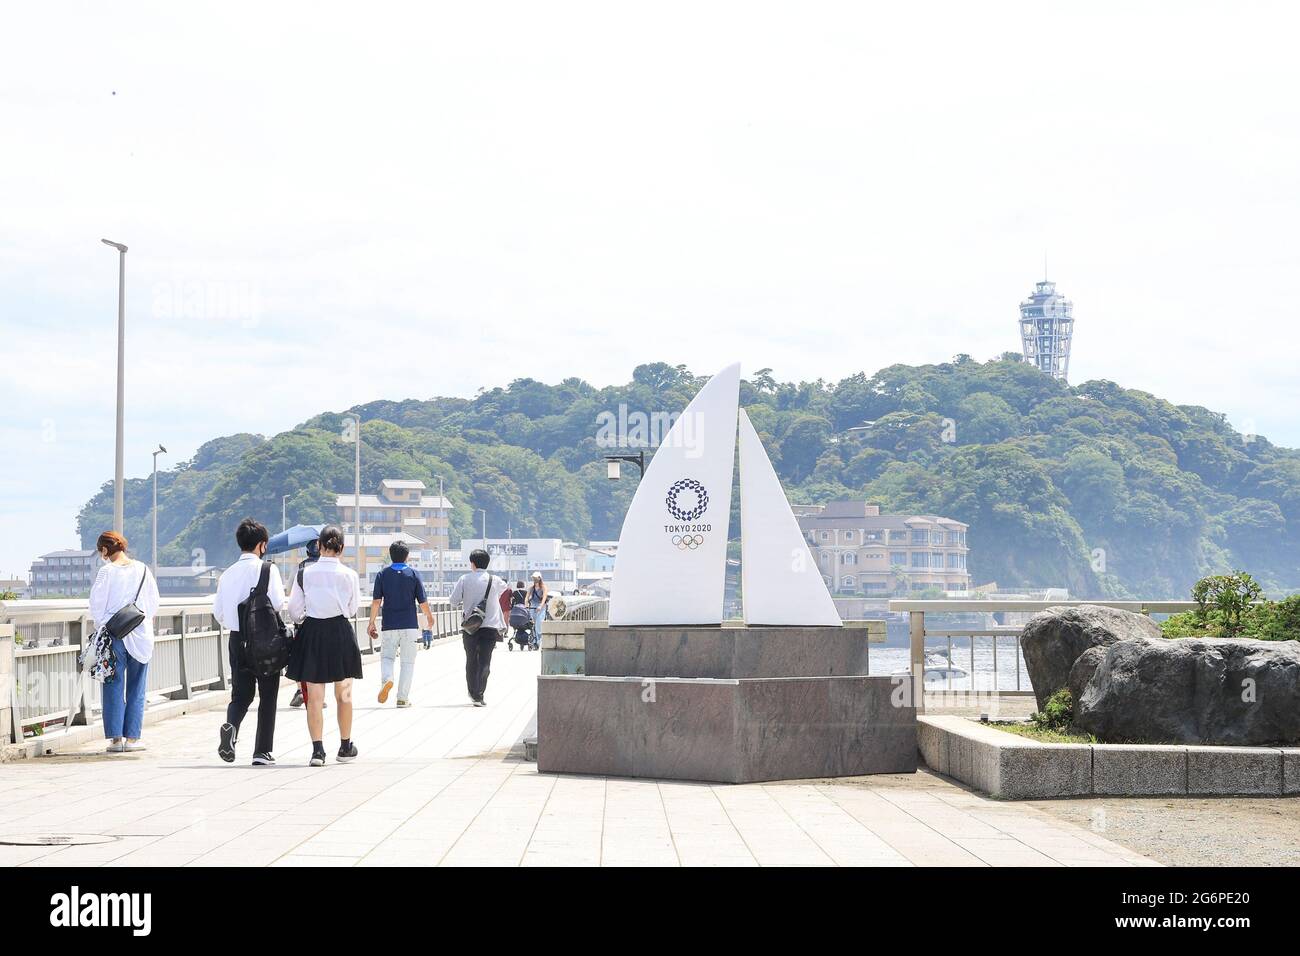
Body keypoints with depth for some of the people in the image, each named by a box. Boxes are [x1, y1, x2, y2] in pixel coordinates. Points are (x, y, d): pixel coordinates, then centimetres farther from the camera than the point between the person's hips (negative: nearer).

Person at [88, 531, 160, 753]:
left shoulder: (107, 571, -7)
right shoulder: (142, 570, 2)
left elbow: (96, 606, -7)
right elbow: (154, 603, 5)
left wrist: (102, 626, 7)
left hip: (114, 635, -2)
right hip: (141, 636, 2)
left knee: (114, 687, 4)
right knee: (136, 688, 8)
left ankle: (116, 738, 3)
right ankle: (132, 738, 6)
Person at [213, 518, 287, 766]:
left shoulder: (228, 573, 6)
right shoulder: (267, 569, -8)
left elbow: (218, 611, 8)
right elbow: (277, 602, -17)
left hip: (237, 640, 4)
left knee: (240, 694, 12)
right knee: (268, 696, 7)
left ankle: (230, 727, -20)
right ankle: (262, 752, 6)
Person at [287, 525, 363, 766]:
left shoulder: (306, 573, -4)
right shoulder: (349, 575, -6)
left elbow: (294, 610, -1)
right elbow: (352, 609, 3)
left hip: (312, 633, 0)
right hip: (340, 632, 0)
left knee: (314, 697, 3)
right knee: (343, 695, 15)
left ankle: (317, 748, -7)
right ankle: (345, 747, 24)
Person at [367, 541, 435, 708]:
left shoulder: (382, 574, 1)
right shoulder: (414, 574, -1)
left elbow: (376, 601, -5)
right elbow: (423, 602, -1)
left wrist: (371, 623, 2)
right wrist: (429, 616, 17)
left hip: (389, 625, 1)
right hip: (409, 624, -1)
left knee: (387, 656, 14)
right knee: (408, 661, 7)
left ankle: (386, 678, -16)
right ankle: (403, 698, 5)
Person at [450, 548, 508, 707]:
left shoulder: (465, 579, -3)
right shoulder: (494, 581, 0)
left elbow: (453, 601, -2)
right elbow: (505, 587, 23)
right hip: (490, 626, -1)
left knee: (471, 661, 17)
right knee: (484, 661, -3)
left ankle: (473, 692, 25)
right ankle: (479, 695, -14)